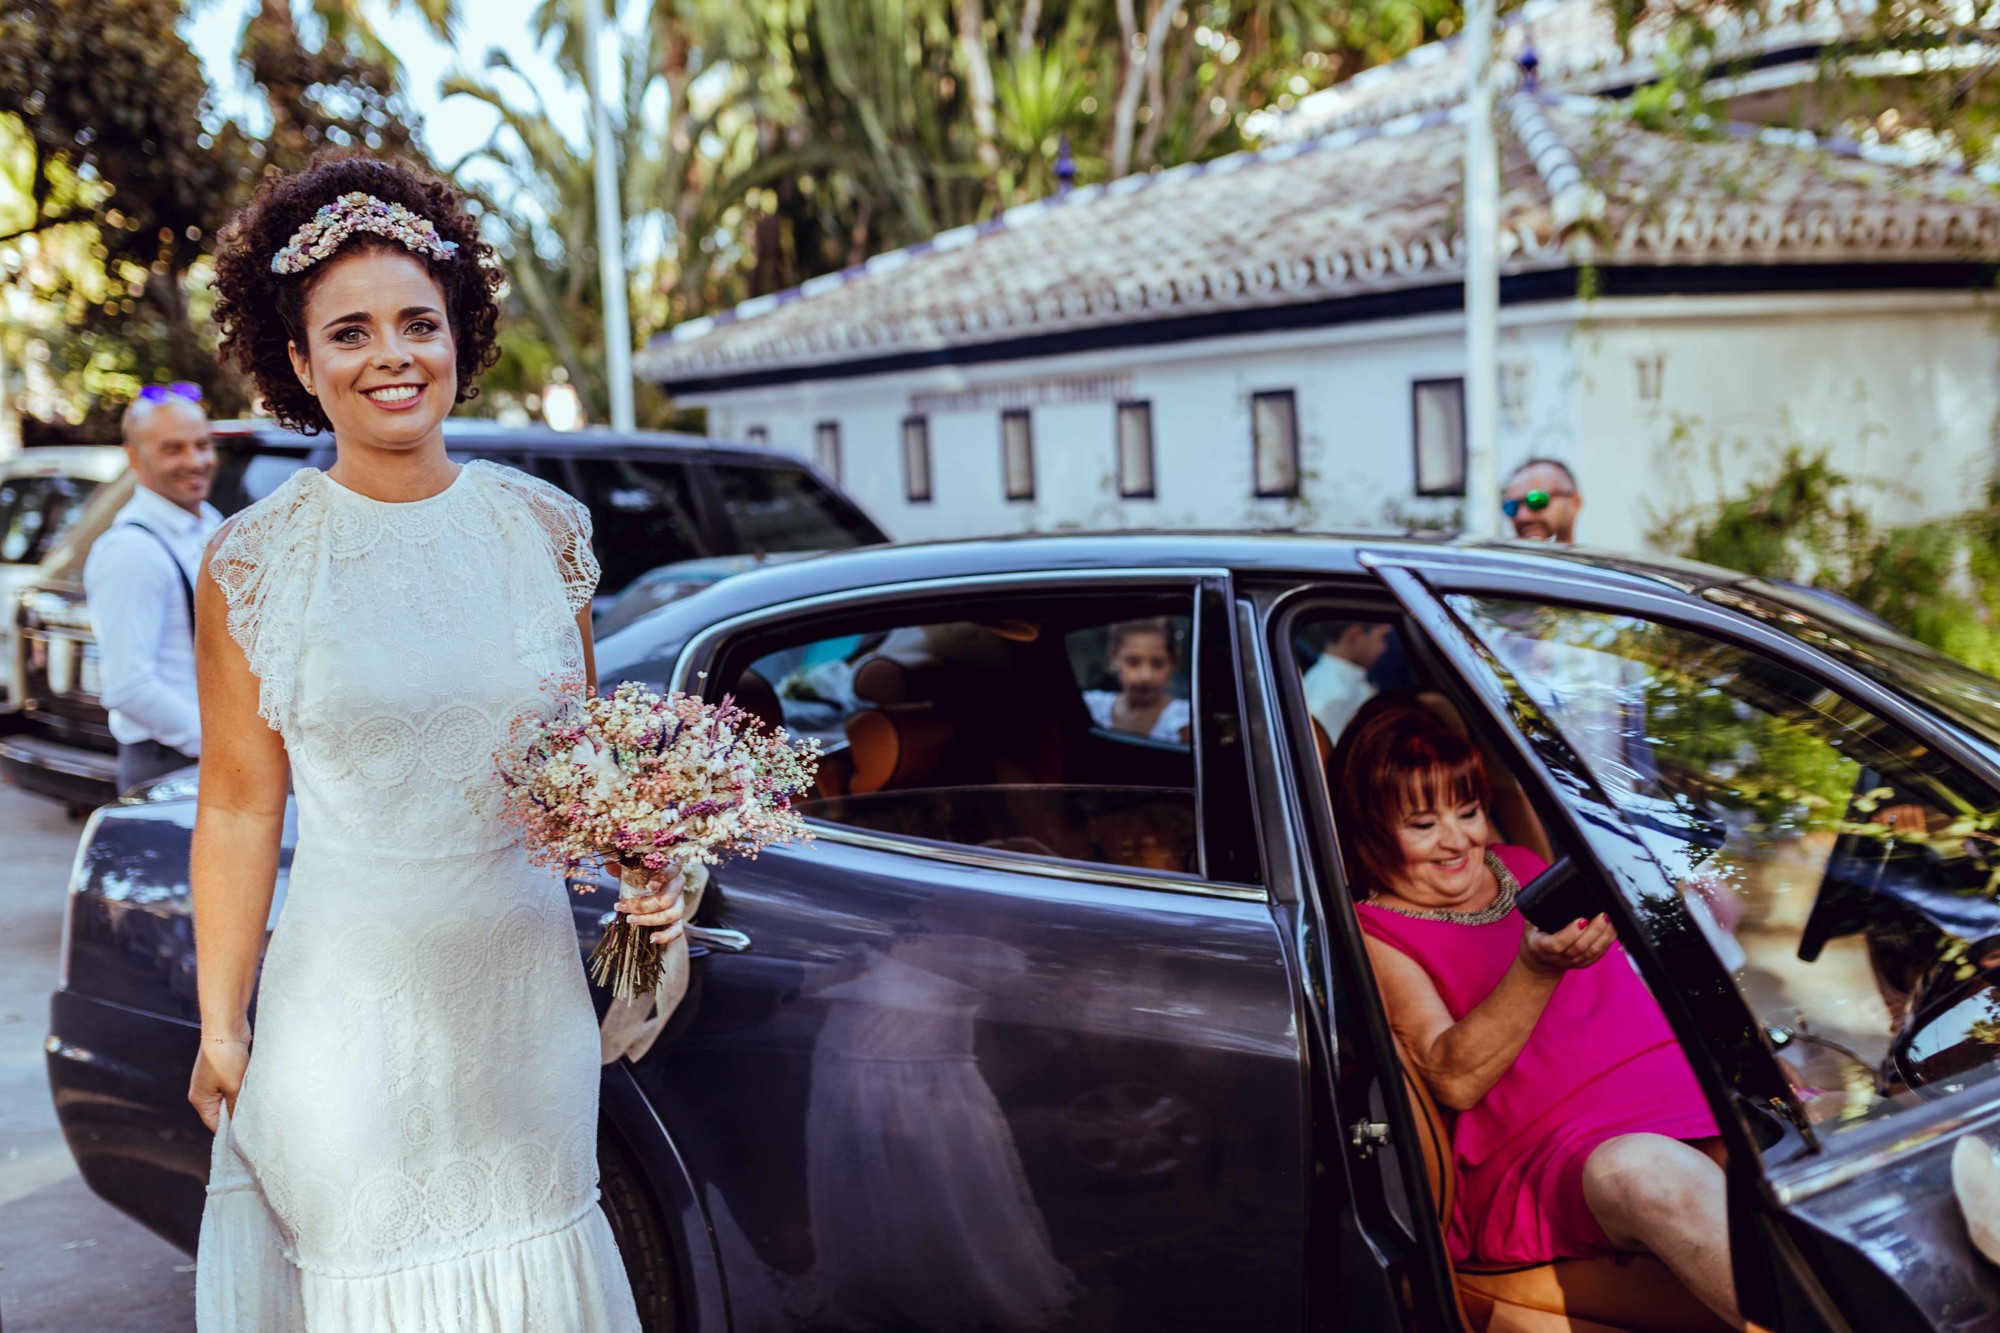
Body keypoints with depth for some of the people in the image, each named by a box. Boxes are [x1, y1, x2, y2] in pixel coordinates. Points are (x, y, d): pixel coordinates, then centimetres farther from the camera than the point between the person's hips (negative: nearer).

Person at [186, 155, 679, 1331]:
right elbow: (240, 808, -5)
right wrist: (220, 1027, -4)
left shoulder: (544, 527, 2)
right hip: (352, 985, -2)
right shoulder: (255, 562, -6)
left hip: (526, 963, 3)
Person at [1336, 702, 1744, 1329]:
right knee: (1641, 1170, -40)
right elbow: (1454, 1079, -6)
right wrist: (1538, 967, -19)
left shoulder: (1521, 867, 25)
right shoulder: (1374, 932, 8)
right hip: (1554, 1149, -6)